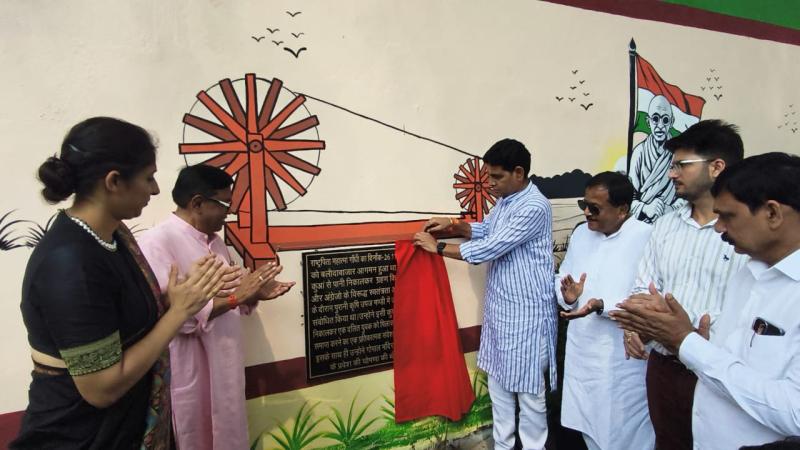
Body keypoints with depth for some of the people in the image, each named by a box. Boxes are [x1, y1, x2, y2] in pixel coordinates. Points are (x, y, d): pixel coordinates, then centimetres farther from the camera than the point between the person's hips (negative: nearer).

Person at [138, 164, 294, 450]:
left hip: (223, 370, 8)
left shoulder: (214, 241, 9)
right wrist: (235, 296, -24)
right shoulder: (157, 242, -19)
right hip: (188, 377, -8)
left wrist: (254, 294, -2)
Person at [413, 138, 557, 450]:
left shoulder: (534, 207, -22)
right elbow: (485, 230, 23)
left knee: (528, 389, 6)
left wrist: (439, 248, -15)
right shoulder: (505, 201, 7)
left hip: (526, 312, -9)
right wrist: (453, 225, 4)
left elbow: (490, 249, -24)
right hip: (499, 307, 9)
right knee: (498, 381, 19)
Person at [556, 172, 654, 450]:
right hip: (582, 351, 6)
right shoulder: (581, 233, 5)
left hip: (623, 359, -6)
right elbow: (561, 278, 9)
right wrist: (567, 296, -12)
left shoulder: (646, 238, -16)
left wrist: (602, 305, -31)